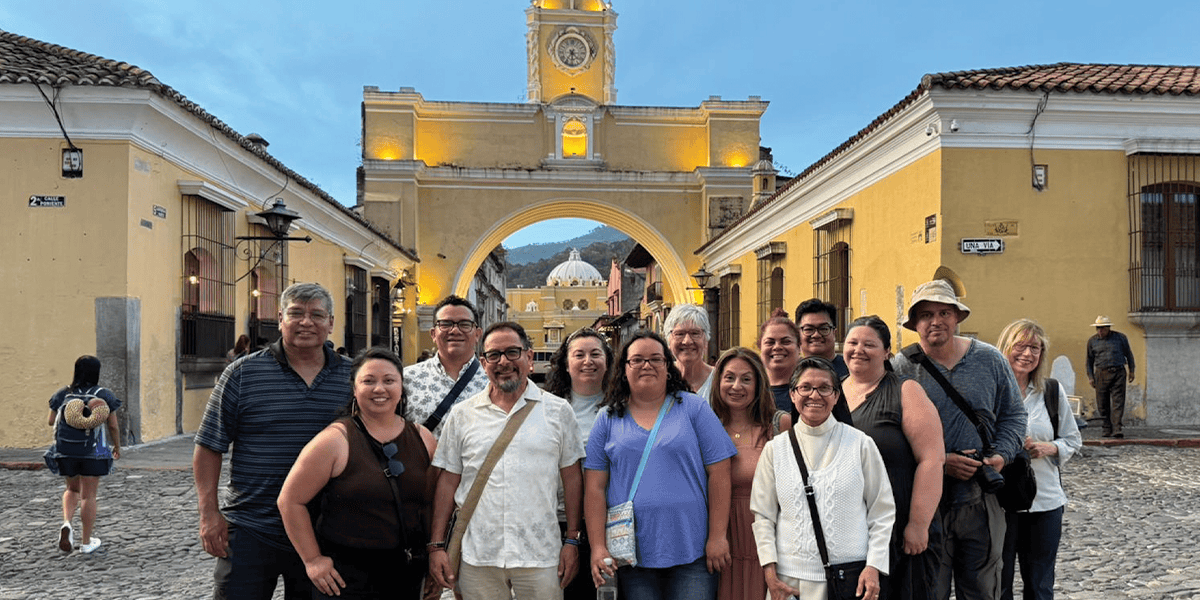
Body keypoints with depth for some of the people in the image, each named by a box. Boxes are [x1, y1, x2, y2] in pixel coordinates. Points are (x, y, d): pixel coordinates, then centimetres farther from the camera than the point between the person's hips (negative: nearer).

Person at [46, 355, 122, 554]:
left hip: (66, 451, 2)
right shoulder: (104, 396, -4)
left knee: (72, 489, 23)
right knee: (88, 495, 5)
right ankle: (87, 542, 11)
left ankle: (66, 522, -2)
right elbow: (113, 426, -4)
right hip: (93, 452, -2)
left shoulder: (63, 394, 1)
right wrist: (117, 447, 10)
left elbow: (52, 421, 5)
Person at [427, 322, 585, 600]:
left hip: (540, 555, -1)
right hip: (477, 557, 1)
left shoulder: (558, 411, 3)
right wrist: (437, 546, 4)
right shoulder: (462, 414, 6)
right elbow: (448, 481, 8)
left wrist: (571, 540, 1)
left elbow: (571, 477, 5)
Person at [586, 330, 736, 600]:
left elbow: (718, 474, -1)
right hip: (632, 554, 1)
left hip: (691, 551, -1)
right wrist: (598, 546, -4)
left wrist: (718, 537, -6)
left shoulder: (694, 408, 2)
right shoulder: (608, 419, 6)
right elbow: (595, 487, 3)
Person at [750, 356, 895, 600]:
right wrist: (770, 572, -1)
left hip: (851, 578, -1)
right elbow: (763, 515, 6)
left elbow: (882, 511, 4)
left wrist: (874, 566, -4)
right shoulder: (776, 449, 3)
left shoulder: (861, 444, 1)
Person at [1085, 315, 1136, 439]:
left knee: (1118, 402, -9)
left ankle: (1116, 429, -13)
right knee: (1103, 404, 2)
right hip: (1101, 374, 2)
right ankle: (1107, 429, 13)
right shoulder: (1092, 341, 8)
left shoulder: (1120, 338, 5)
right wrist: (1090, 376, 11)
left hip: (1118, 373, -2)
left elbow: (1128, 354, 15)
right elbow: (1089, 360, 15)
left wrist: (1131, 371, 14)